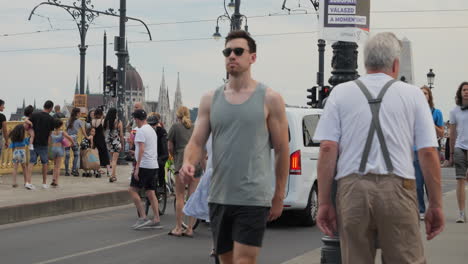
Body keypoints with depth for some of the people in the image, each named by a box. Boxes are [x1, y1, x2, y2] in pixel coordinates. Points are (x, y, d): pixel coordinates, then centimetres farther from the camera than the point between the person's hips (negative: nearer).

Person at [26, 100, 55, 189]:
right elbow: (51, 132, -4)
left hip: (33, 143, 2)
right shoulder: (50, 119, -6)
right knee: (44, 163, 14)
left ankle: (28, 182, -10)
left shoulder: (34, 115, -1)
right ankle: (44, 183, 21)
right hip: (44, 144, -2)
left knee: (31, 162, 3)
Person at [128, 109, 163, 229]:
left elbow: (142, 149, -19)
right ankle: (156, 220, 5)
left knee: (132, 189, -5)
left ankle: (143, 218, -11)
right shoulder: (152, 130, 19)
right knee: (151, 193, 9)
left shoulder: (141, 131, -10)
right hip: (154, 165, 9)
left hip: (144, 165, -9)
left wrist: (137, 167, -20)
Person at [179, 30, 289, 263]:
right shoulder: (210, 99, 9)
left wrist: (279, 196, 3)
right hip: (218, 197, 5)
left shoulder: (269, 99, -1)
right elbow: (196, 142, 6)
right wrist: (188, 164, -17)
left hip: (253, 199, -4)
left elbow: (282, 150, 2)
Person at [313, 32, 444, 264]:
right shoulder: (412, 94, 7)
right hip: (397, 190, -1)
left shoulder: (340, 93, 9)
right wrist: (436, 205, 8)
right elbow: (428, 153, 2)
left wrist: (324, 202, 3)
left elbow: (327, 149, 1)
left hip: (351, 190, 1)